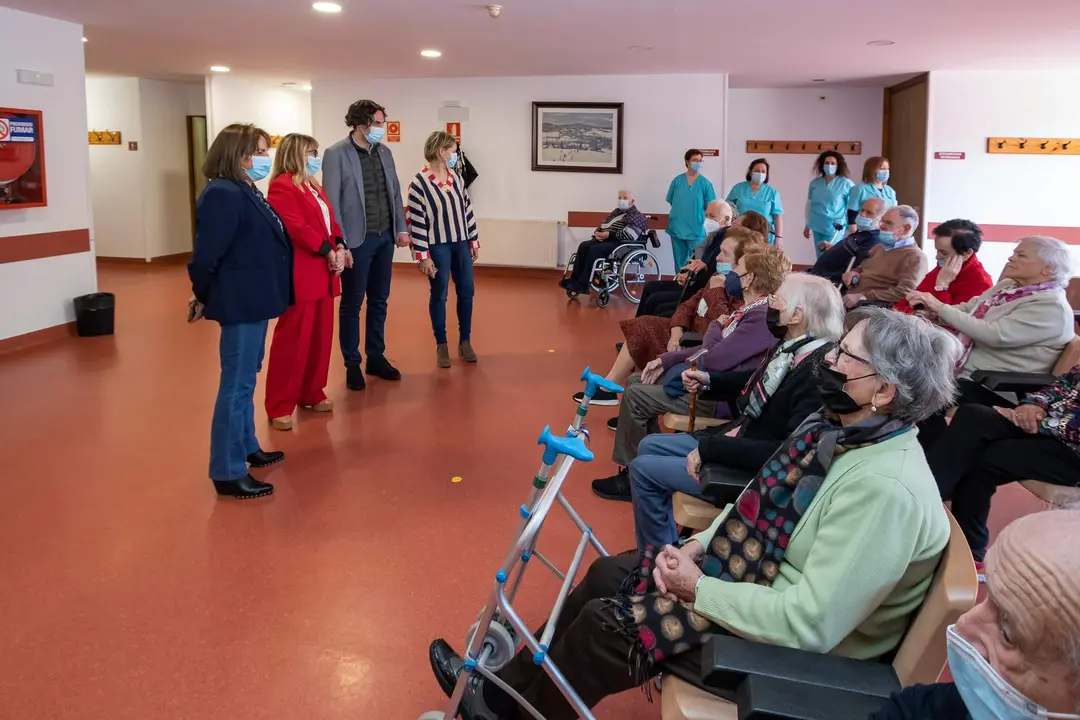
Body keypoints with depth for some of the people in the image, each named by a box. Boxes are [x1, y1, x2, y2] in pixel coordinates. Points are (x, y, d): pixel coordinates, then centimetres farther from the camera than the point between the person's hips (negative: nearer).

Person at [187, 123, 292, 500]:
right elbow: (206, 255, -21)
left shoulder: (246, 192, 11)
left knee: (245, 380, 21)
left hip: (253, 300, 10)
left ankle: (247, 447, 36)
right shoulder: (223, 195, -20)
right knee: (237, 385, -4)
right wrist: (203, 297, -7)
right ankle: (228, 473, 4)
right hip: (239, 303, -10)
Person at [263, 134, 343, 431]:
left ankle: (311, 393, 25)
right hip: (299, 275, -9)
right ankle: (279, 406, 2)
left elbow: (330, 220, 16)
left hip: (323, 273, 9)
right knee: (293, 340, -5)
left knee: (321, 336, 12)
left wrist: (339, 248, -2)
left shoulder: (313, 186, 20)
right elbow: (296, 228, -20)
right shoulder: (281, 187, -10)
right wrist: (328, 251, -17)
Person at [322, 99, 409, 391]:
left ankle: (376, 358, 26)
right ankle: (352, 365, 17)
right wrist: (339, 244, -15)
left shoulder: (385, 152, 9)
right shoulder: (336, 154, -9)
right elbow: (332, 202, -12)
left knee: (379, 301, 13)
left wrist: (401, 228, 8)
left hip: (385, 237, 6)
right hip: (358, 240, -6)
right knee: (351, 305, 6)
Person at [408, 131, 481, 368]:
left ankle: (465, 342, 23)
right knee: (439, 295, 4)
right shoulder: (419, 183, -12)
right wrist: (423, 256, -15)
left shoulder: (456, 178, 6)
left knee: (466, 292, 8)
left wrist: (474, 241, 12)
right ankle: (441, 345, 17)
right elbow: (416, 221, -13)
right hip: (438, 247, -6)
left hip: (461, 244, 6)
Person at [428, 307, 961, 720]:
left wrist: (699, 589, -22)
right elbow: (760, 506, 10)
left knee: (606, 625, -7)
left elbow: (811, 623, -31)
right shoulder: (833, 426, -3)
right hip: (749, 577, 9)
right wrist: (698, 544, -4)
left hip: (790, 649, -8)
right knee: (607, 576, 8)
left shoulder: (886, 489, -31)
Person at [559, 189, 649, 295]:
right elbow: (602, 226, 25)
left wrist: (609, 234, -19)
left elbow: (628, 235, -20)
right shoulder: (616, 212, 22)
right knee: (584, 246, -16)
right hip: (605, 239, 8)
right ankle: (574, 279, -20)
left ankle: (583, 285, -33)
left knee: (595, 249, -31)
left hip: (621, 244, -8)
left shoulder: (636, 216, -4)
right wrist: (597, 233, 0)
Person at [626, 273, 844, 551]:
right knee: (649, 446, 15)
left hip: (757, 470, -10)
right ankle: (669, 550, 21)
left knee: (643, 469, -8)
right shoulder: (792, 346, 0)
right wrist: (708, 381, 6)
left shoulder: (820, 372, -28)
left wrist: (710, 449, -28)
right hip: (738, 439, 10)